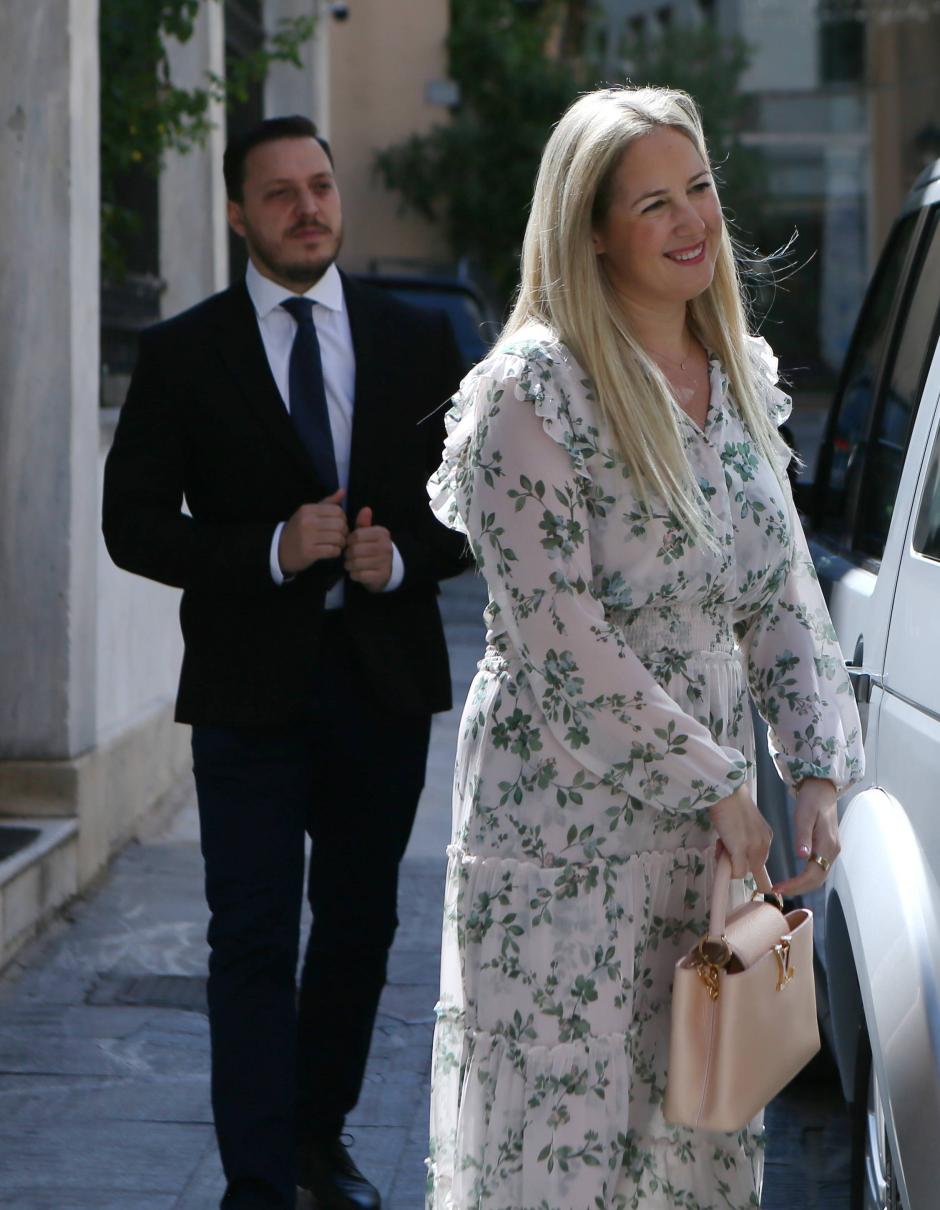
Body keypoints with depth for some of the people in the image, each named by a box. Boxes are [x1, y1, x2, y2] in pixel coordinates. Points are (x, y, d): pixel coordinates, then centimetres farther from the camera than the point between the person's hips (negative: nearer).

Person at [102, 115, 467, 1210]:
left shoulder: (416, 340, 7)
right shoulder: (183, 354, 0)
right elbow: (134, 523, -4)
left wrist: (405, 555, -11)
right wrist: (270, 551, -17)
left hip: (384, 679, 3)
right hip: (250, 687, -3)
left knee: (359, 925, 13)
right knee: (252, 942, -5)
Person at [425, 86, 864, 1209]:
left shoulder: (741, 379, 9)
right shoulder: (534, 390, -13)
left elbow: (787, 599, 12)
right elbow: (557, 635, -17)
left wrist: (818, 770, -2)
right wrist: (717, 787, -13)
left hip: (707, 825, 6)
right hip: (564, 819, -6)